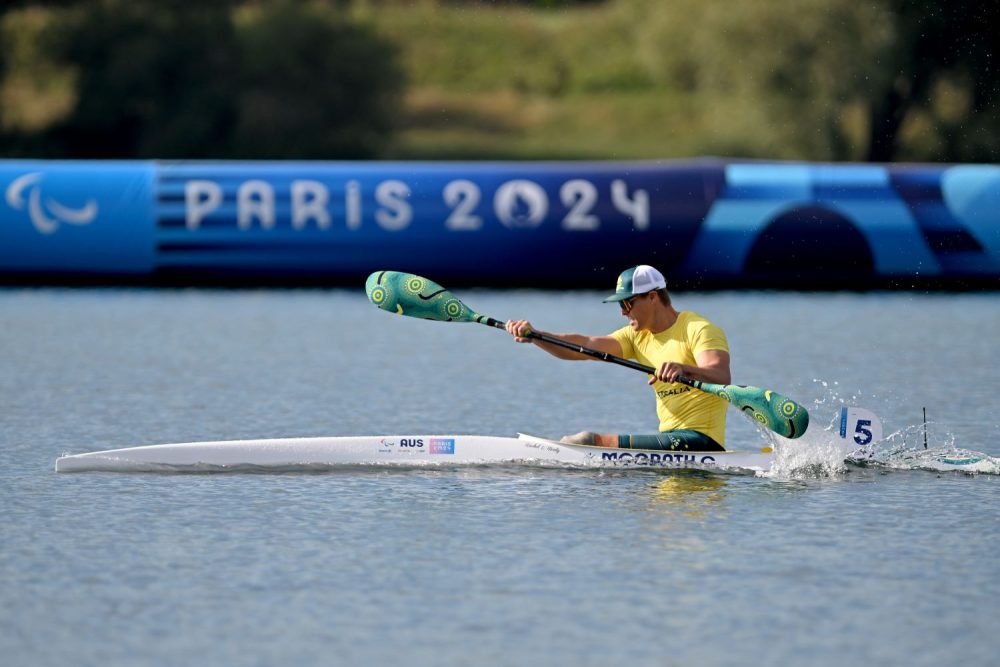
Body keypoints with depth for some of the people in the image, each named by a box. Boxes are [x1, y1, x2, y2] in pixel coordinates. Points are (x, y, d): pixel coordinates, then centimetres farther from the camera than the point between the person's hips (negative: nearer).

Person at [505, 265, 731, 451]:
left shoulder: (699, 329, -10)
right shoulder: (638, 336, 14)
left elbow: (722, 378, -27)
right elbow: (585, 346, 1)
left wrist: (684, 369, -47)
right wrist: (534, 336, -13)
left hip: (701, 442, -9)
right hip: (672, 438, 9)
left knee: (590, 442, -20)